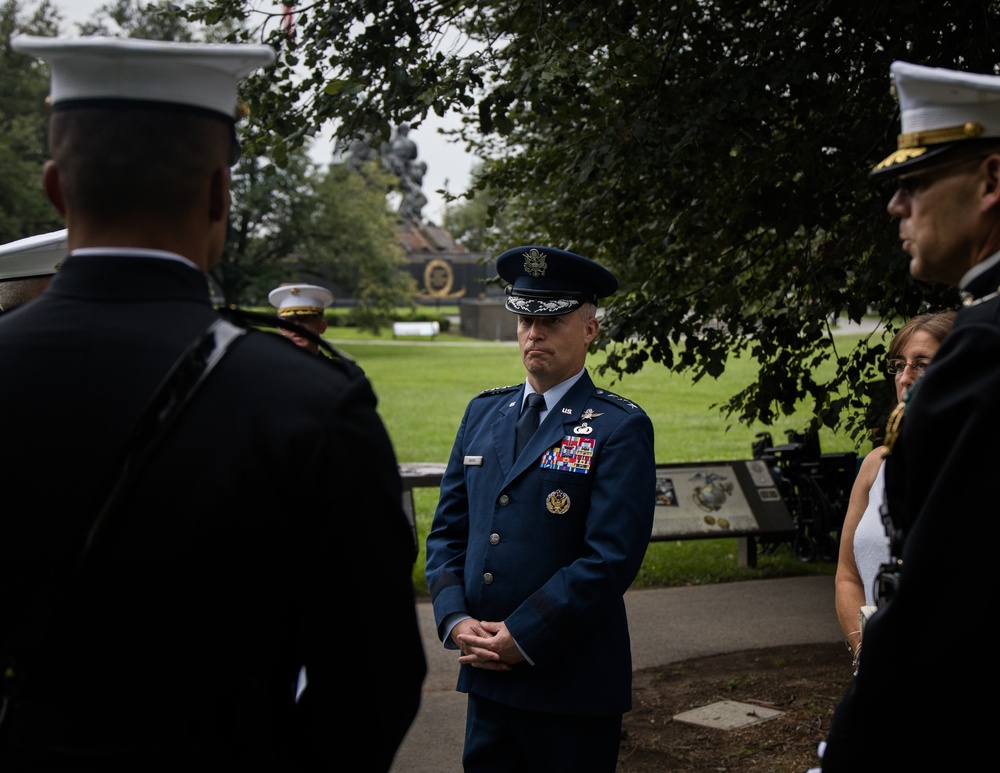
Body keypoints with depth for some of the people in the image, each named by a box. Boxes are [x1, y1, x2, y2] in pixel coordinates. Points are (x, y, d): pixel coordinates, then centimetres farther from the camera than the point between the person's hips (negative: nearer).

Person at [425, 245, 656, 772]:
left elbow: (611, 557, -16)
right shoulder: (483, 412, 10)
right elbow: (447, 530, 11)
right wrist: (455, 619, -5)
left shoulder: (621, 427, -8)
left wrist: (522, 637, -16)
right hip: (485, 674, 5)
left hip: (573, 687, -5)